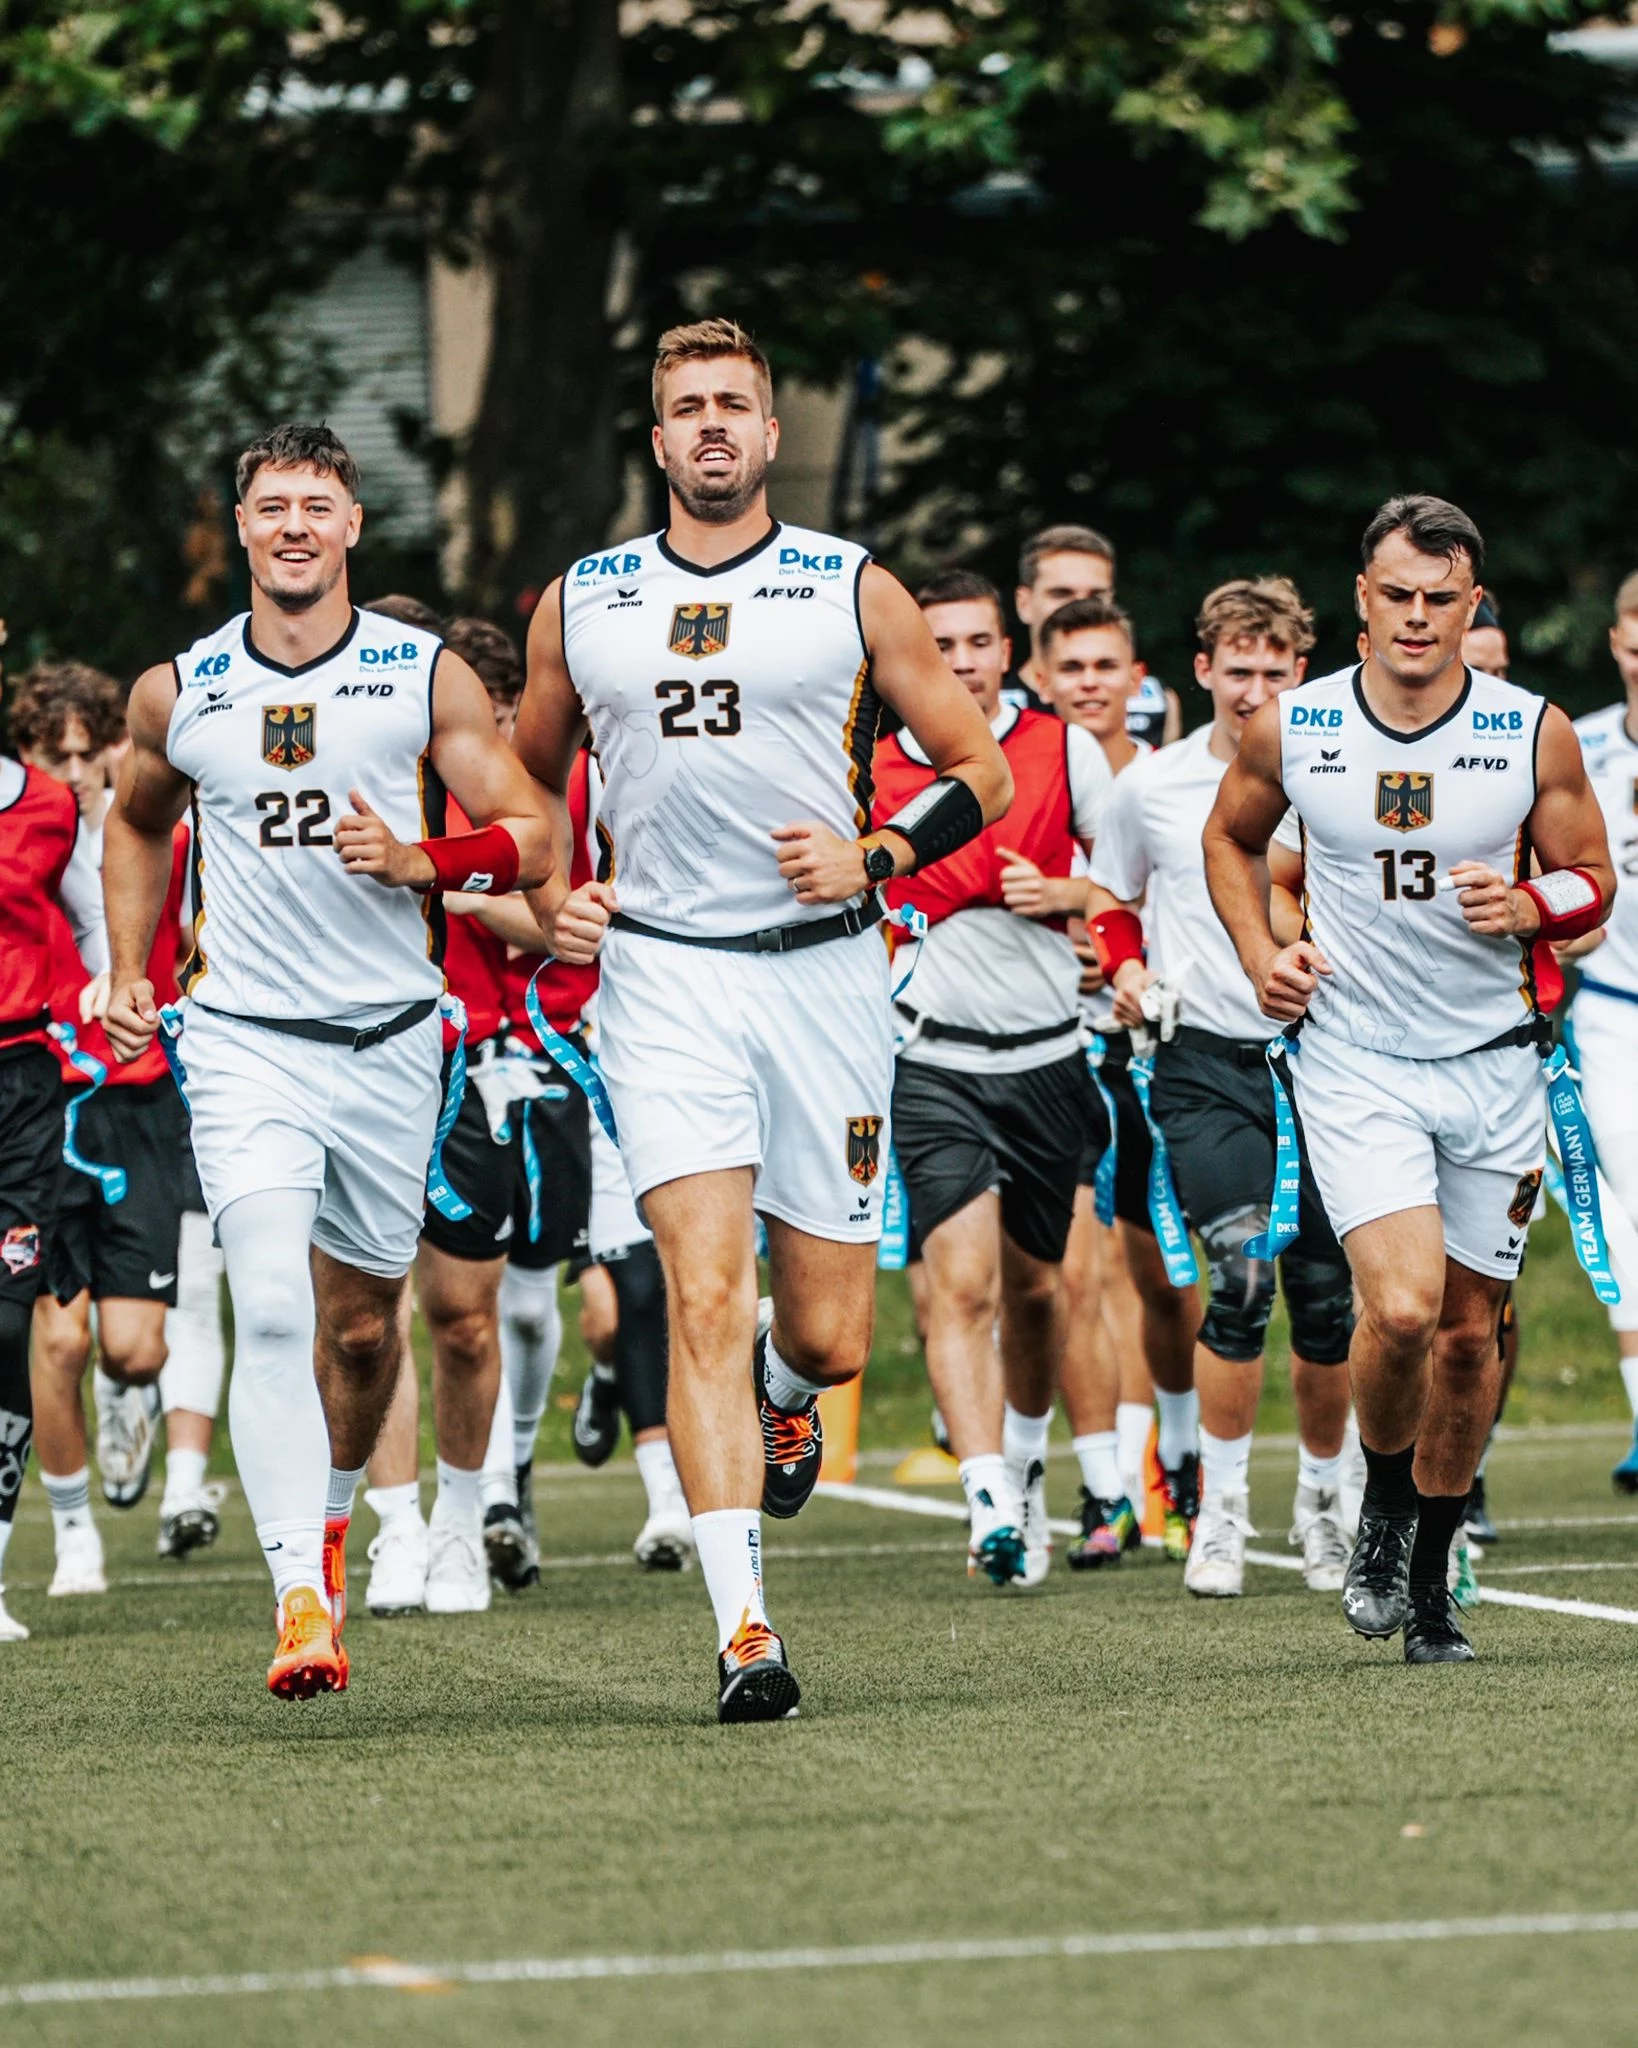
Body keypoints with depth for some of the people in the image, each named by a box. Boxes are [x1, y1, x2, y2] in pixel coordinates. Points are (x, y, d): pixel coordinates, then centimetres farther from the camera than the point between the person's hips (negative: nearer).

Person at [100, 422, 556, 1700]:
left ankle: (332, 1515, 41)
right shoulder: (178, 694, 4)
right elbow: (138, 824, 24)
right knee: (272, 1314, -18)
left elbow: (534, 840, -1)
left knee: (362, 1322, 13)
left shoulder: (428, 677, -1)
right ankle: (301, 1600, -24)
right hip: (246, 1037, -1)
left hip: (392, 1035, 1)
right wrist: (129, 974, 15)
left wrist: (422, 861, -19)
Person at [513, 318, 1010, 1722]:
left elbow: (982, 772, 8)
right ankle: (744, 1633, -17)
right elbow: (527, 781, 25)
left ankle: (784, 1391, 42)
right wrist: (547, 899, 6)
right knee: (705, 1296, -15)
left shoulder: (856, 592, 5)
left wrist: (873, 858, -9)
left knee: (830, 1335, 3)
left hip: (823, 969, 0)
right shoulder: (582, 604, 10)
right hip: (662, 976, 0)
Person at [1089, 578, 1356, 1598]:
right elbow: (1107, 899, 20)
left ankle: (1322, 1500, 23)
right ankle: (1221, 1511, -9)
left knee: (1327, 1295, 2)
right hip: (1205, 1058, -1)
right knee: (1245, 1273, -18)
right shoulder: (1151, 787, 4)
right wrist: (1126, 969, 1)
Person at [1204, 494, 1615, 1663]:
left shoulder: (1536, 735, -6)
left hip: (1493, 1060, 2)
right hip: (1353, 1057, -2)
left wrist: (1526, 908, -16)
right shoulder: (1291, 731, -5)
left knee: (1469, 1329, 7)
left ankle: (1430, 1578, 25)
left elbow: (1594, 880, 5)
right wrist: (1260, 953, -1)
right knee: (1401, 1308, -20)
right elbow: (1232, 840, 15)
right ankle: (1383, 1504, 9)